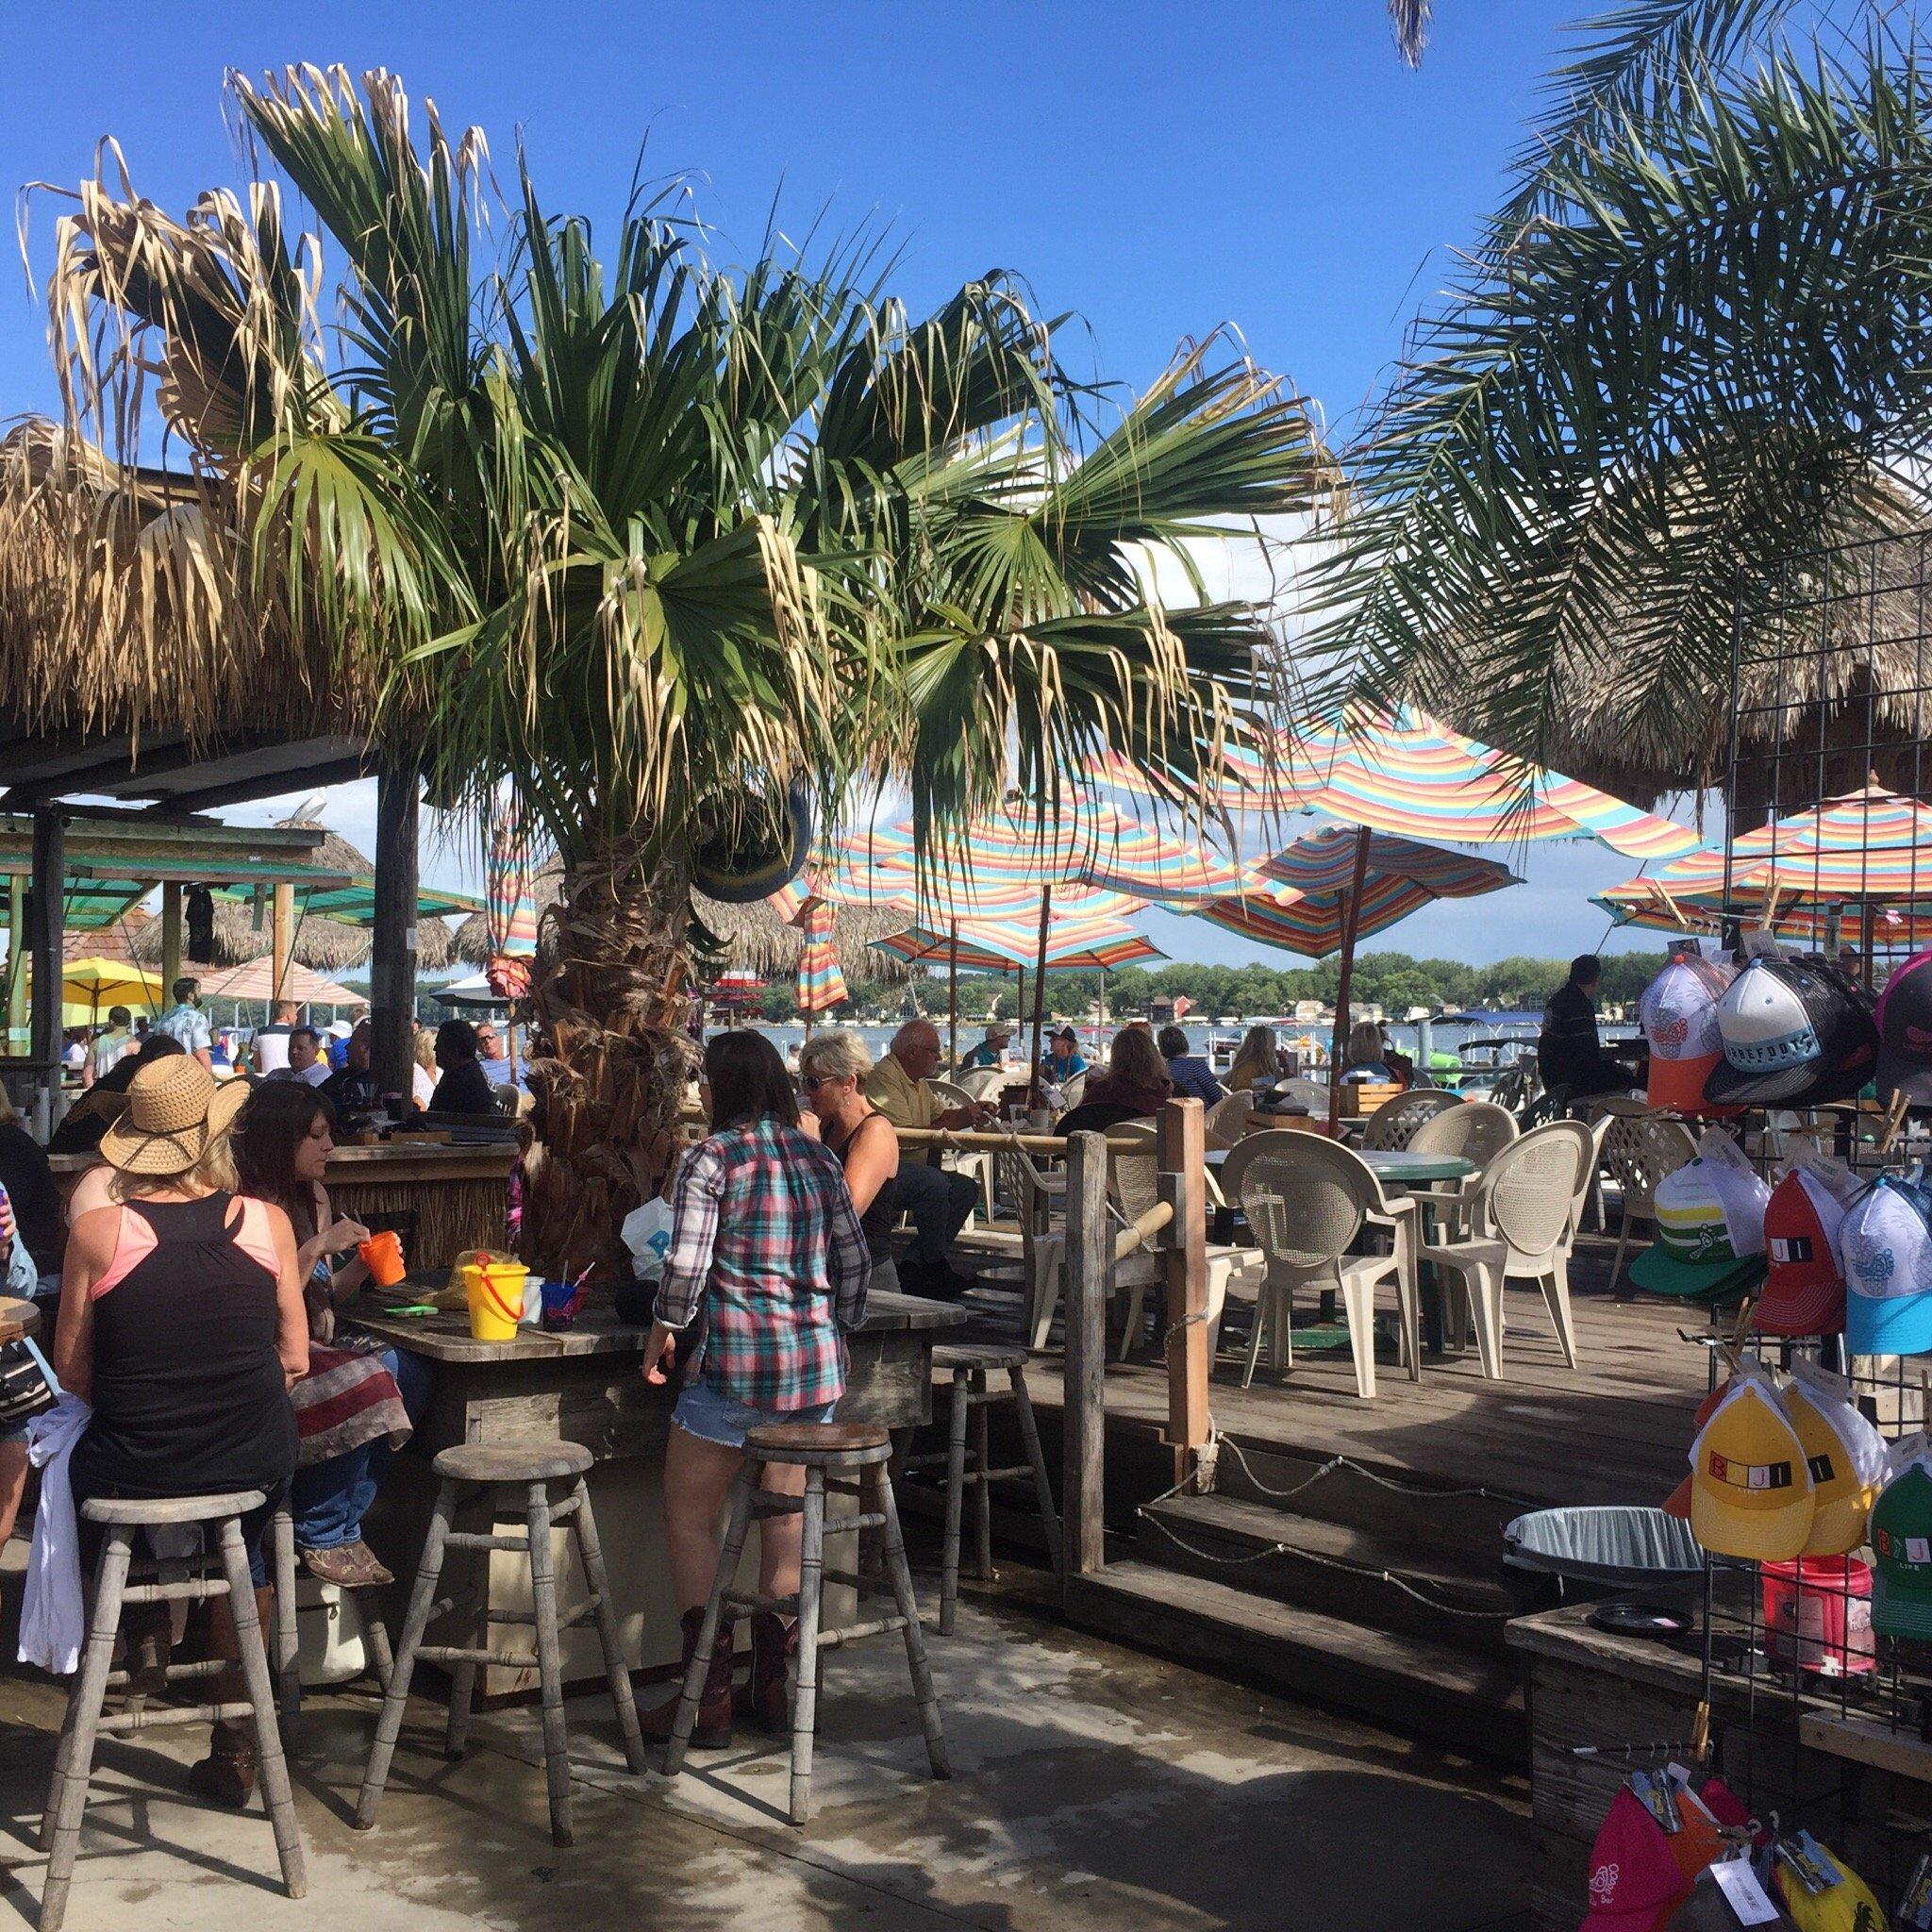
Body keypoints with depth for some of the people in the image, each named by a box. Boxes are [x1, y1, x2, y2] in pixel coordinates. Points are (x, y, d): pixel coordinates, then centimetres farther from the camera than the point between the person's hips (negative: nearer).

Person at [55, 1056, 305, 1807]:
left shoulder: (97, 1231, -12)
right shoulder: (267, 1223, -8)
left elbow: (72, 1371, -3)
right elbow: (294, 1359, -1)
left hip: (132, 1470, -2)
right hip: (254, 1465, 2)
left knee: (81, 1465, 35)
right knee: (239, 1546, 34)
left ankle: (144, 1632, 27)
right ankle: (234, 1743, 35)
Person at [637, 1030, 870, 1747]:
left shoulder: (711, 1158, -7)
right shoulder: (819, 1159, 9)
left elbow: (687, 1264, -13)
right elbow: (855, 1259, 9)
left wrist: (664, 1330, 3)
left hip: (736, 1360, -6)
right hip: (815, 1363, 6)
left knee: (691, 1521, 7)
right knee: (785, 1523, 14)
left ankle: (709, 1700, 5)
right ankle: (773, 1688, 20)